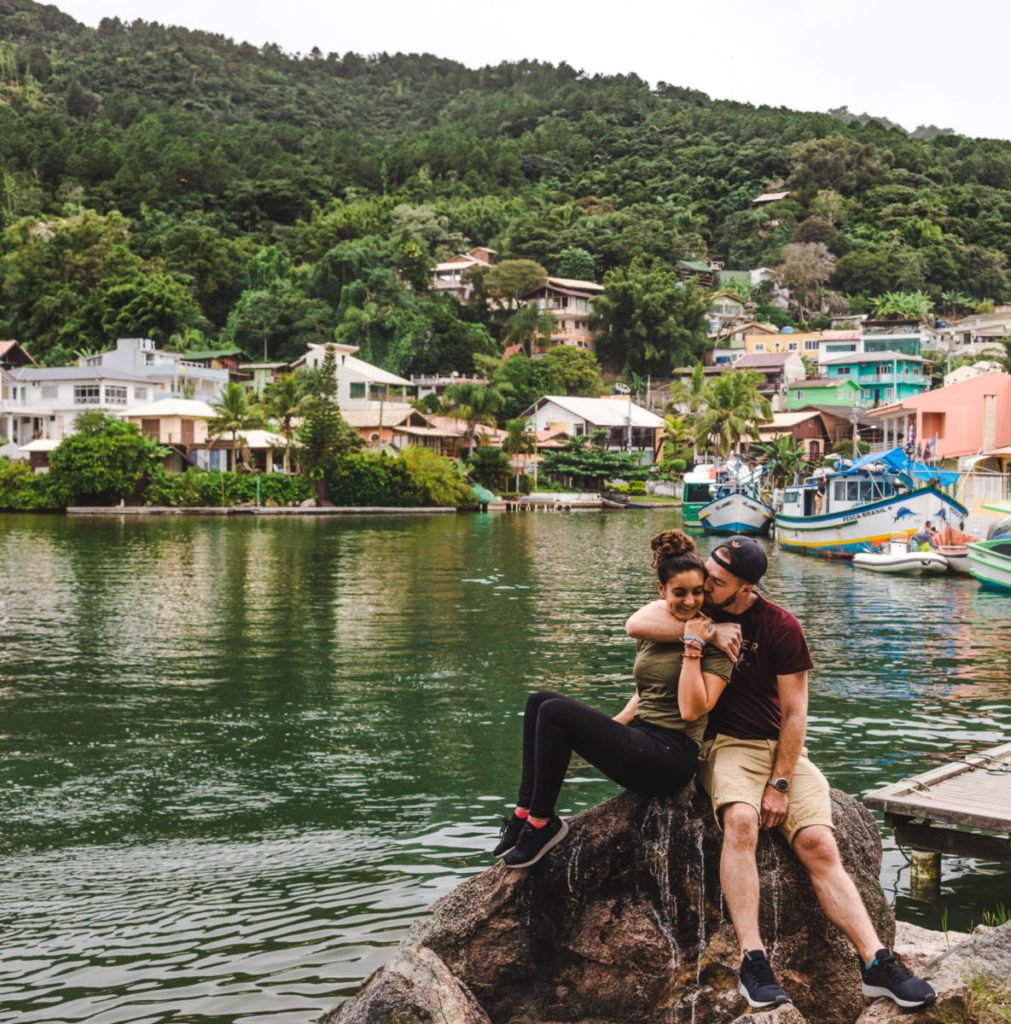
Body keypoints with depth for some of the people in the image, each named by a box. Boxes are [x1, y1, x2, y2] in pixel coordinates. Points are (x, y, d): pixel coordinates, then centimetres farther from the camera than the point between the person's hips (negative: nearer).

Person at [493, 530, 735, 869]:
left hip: (672, 755, -8)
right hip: (639, 737, 8)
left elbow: (692, 710, -18)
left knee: (554, 712, -21)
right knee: (539, 701, -2)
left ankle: (542, 824, -11)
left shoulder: (714, 639, -8)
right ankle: (526, 811, -6)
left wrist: (692, 647, -18)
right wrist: (608, 731, 12)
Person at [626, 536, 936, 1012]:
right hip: (727, 745, -1)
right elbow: (637, 624, -17)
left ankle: (876, 963, -19)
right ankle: (753, 962, -35)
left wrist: (780, 784, -12)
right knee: (741, 820, -32)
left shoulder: (781, 627, -4)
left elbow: (794, 713, -4)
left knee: (818, 843, -18)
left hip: (782, 747, 1)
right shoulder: (699, 609, 1)